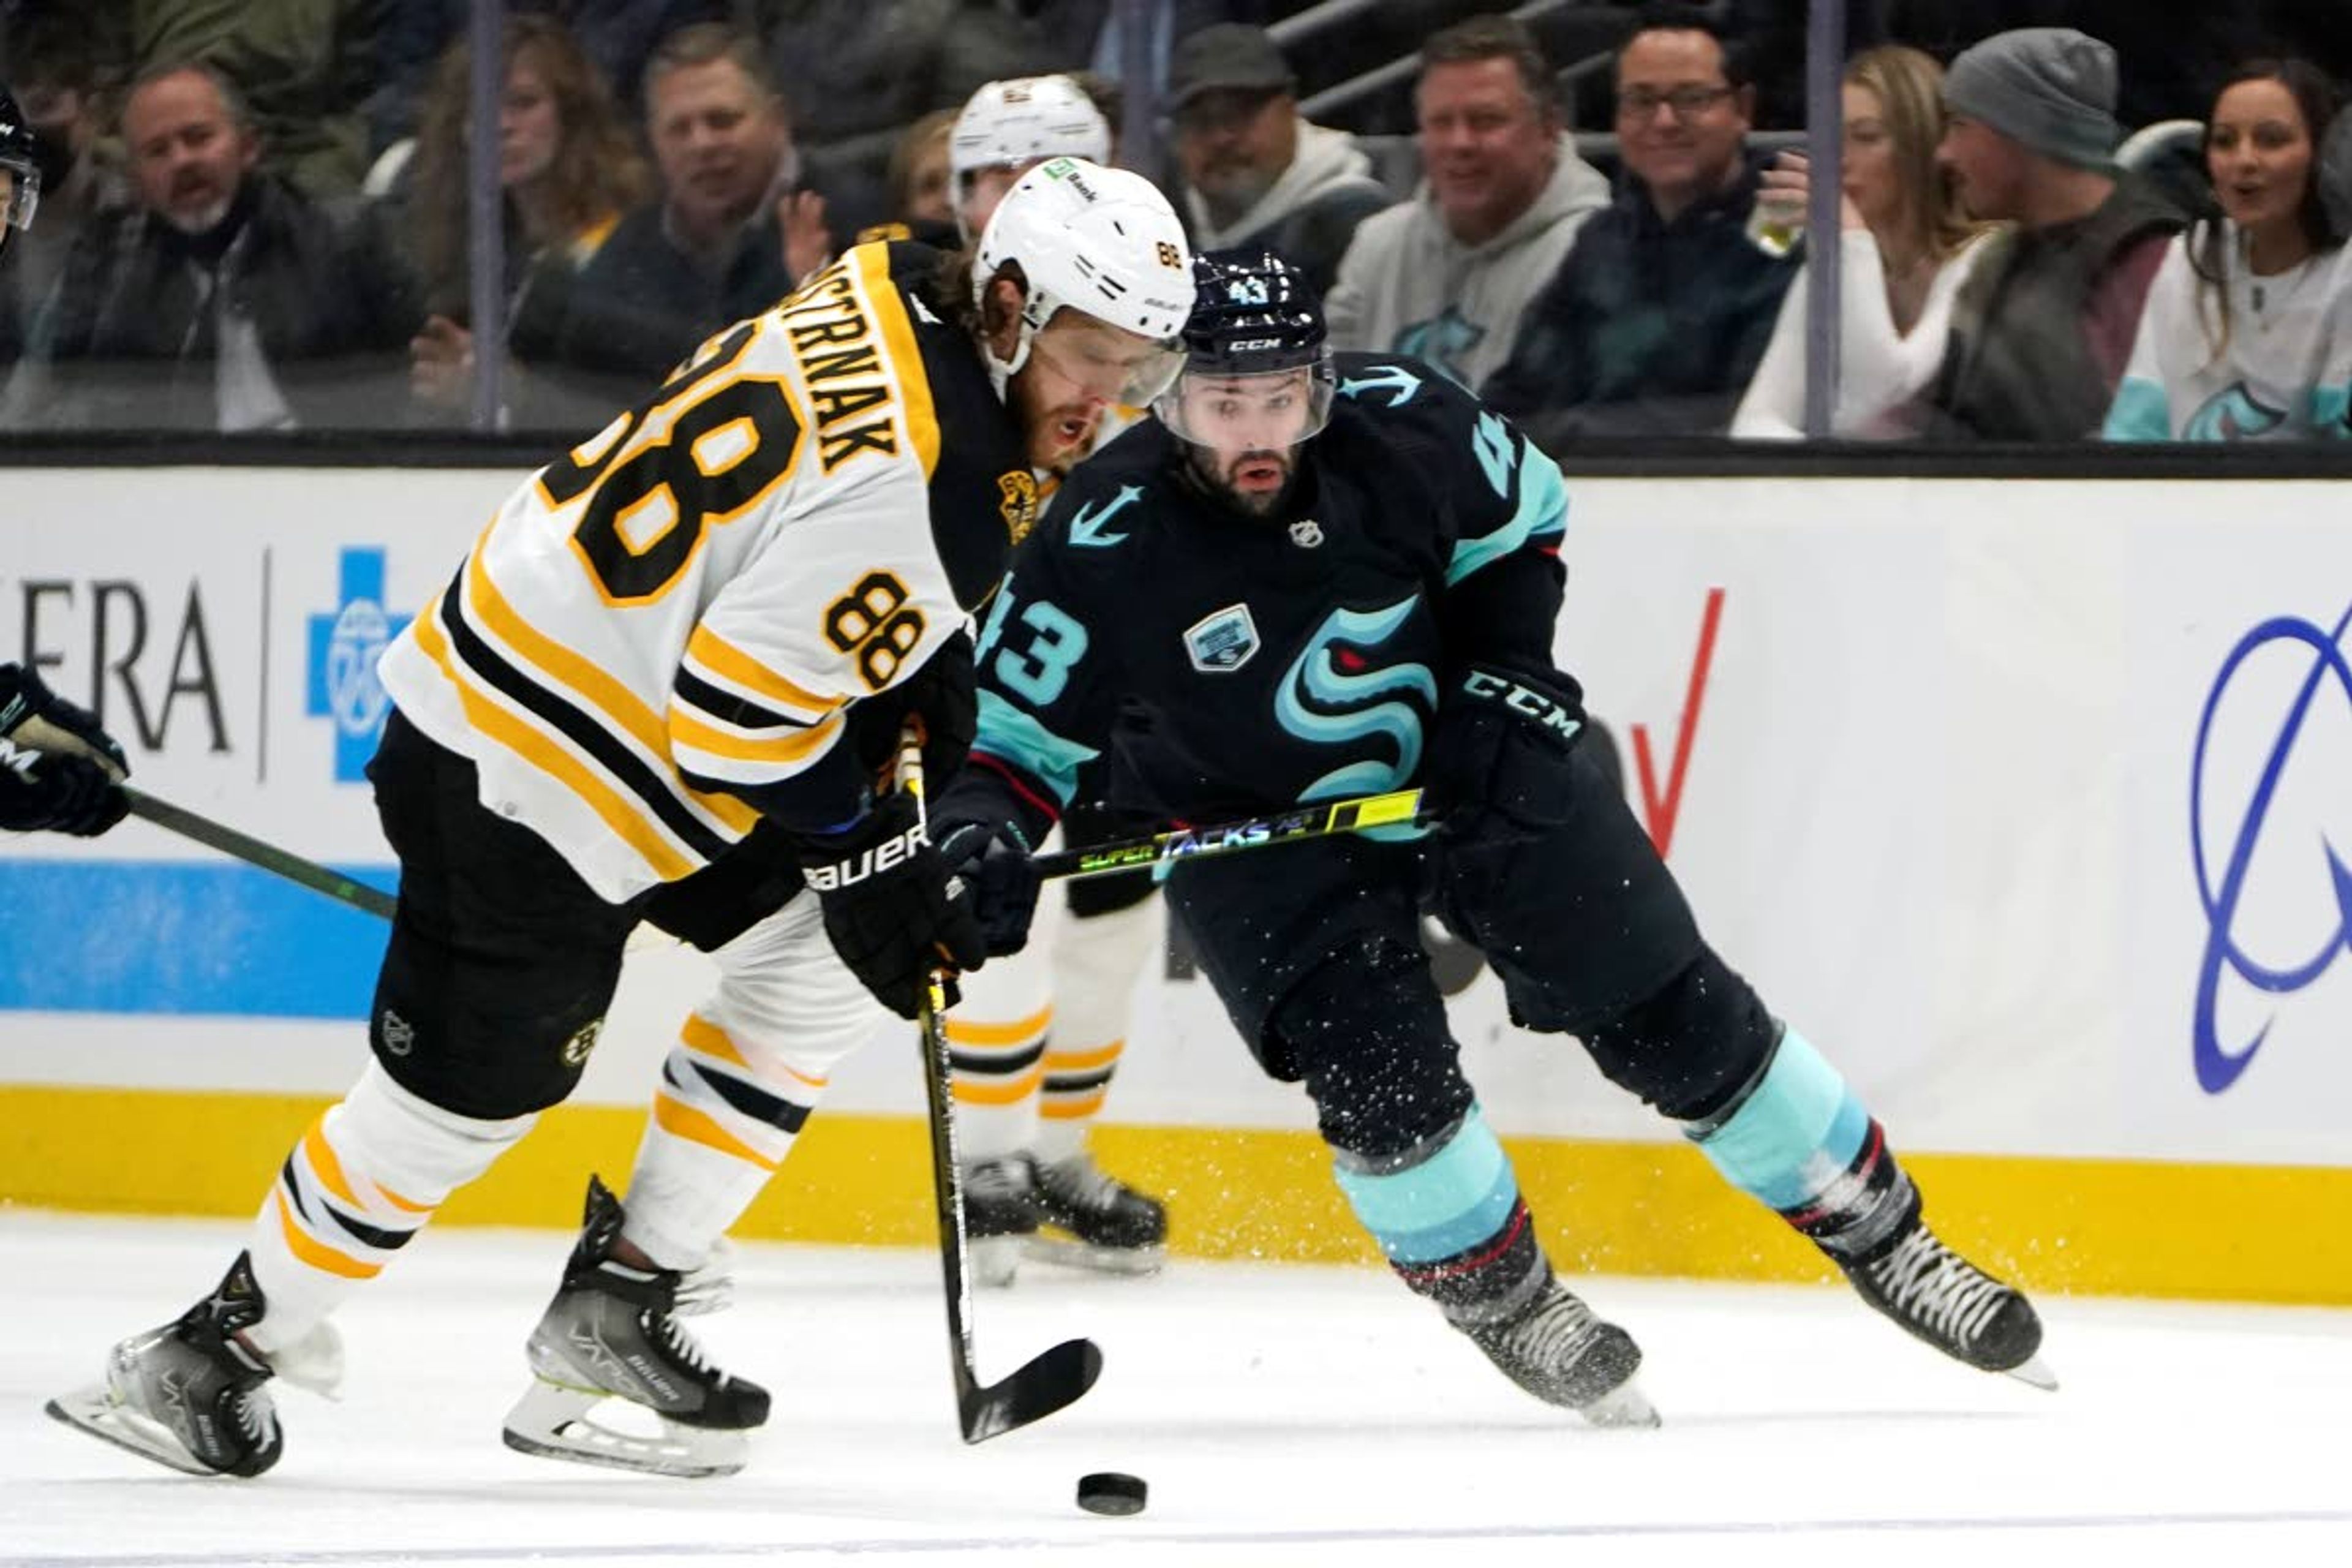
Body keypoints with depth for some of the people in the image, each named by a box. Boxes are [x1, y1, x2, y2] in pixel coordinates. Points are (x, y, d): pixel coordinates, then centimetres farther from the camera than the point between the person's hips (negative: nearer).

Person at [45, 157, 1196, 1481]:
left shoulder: (903, 299, -1)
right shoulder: (916, 477, -29)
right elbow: (742, 718, -26)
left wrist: (920, 677, 11)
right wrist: (876, 856, -12)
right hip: (525, 779, -10)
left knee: (825, 958, 10)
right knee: (467, 1095, 0)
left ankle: (615, 1304, 16)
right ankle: (211, 1353, 17)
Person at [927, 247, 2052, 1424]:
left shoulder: (1400, 427, -20)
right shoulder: (1101, 551, -25)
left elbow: (1521, 521, 1)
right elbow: (1011, 727, -14)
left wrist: (1513, 680, -9)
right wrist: (983, 830, -33)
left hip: (1467, 765, 2)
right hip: (1256, 831, -2)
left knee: (1672, 1012, 2)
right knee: (1375, 1065, -19)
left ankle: (1877, 1235, 15)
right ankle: (1504, 1302, 6)